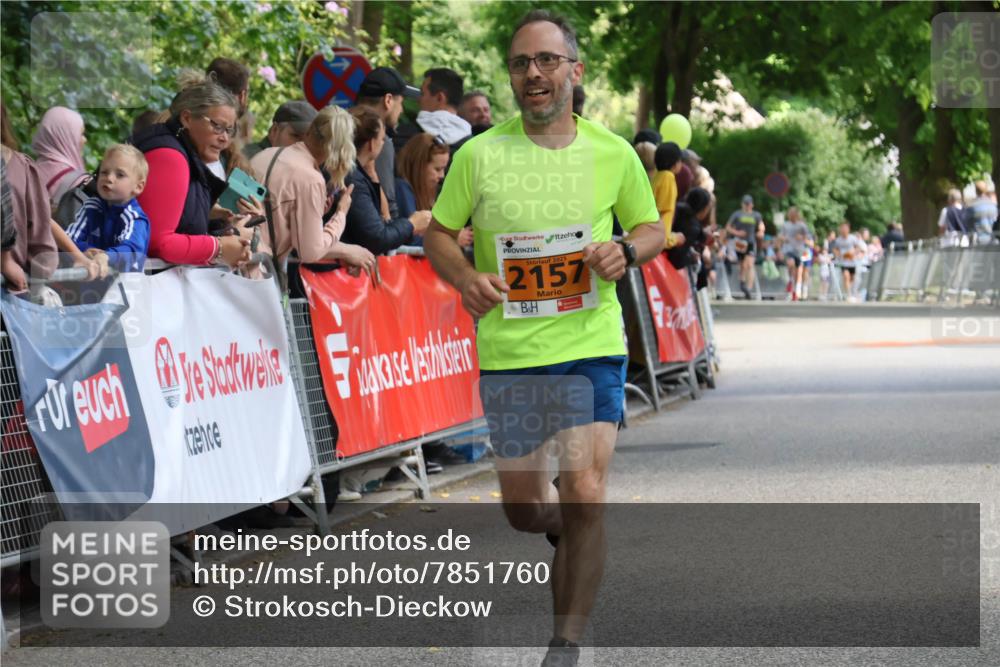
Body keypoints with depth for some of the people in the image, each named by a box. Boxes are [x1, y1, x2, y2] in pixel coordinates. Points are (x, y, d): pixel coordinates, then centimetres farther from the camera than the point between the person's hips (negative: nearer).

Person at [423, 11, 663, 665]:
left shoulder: (613, 154, 0)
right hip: (508, 352, 1)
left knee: (584, 496, -14)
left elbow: (653, 227, 13)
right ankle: (573, 538, 47)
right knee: (524, 509, 10)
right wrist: (465, 277, -12)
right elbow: (438, 234, 8)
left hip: (592, 346, -1)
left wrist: (626, 250, -9)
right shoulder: (479, 154, -2)